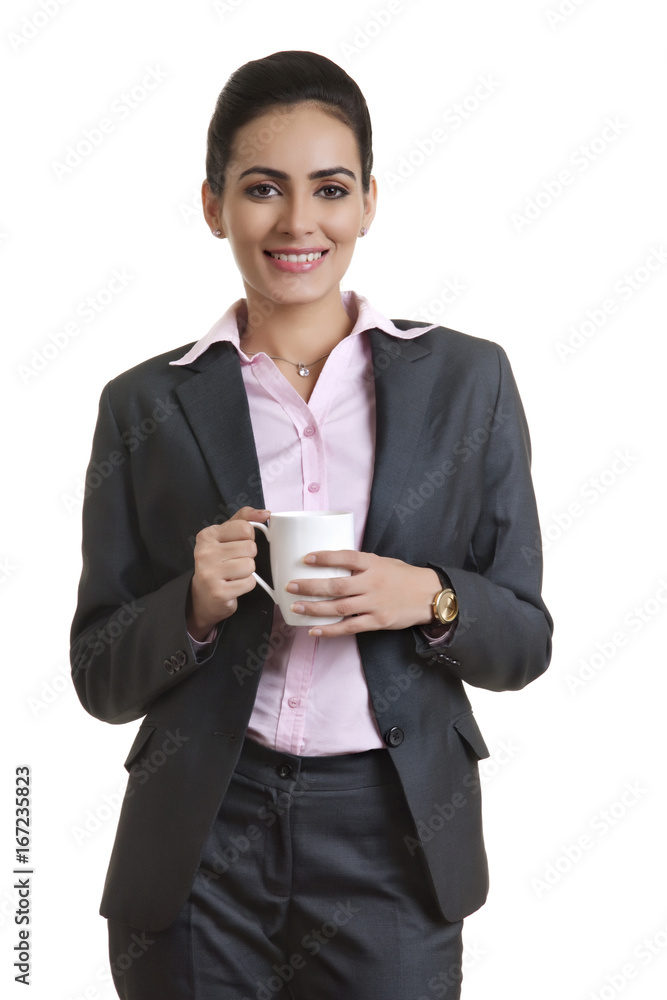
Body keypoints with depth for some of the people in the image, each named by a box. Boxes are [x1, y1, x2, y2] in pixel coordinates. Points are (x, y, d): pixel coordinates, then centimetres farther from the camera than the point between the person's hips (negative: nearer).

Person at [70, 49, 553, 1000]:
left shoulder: (467, 379, 2)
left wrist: (432, 600, -15)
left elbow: (524, 641, 5)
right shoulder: (147, 404, 1)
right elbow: (100, 676, 3)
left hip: (393, 846, 0)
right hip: (201, 849, 0)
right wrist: (196, 605, -16)